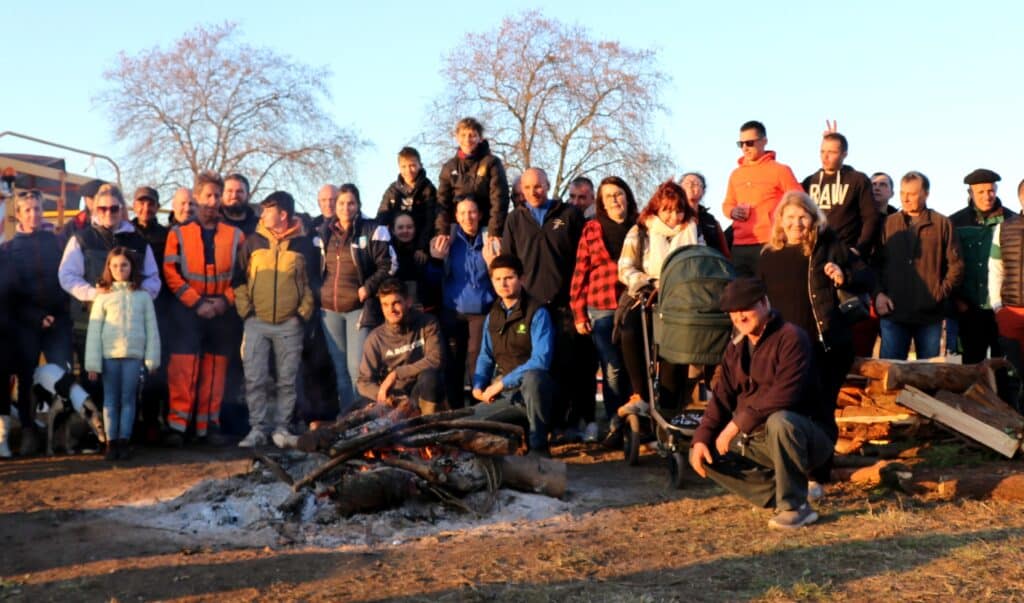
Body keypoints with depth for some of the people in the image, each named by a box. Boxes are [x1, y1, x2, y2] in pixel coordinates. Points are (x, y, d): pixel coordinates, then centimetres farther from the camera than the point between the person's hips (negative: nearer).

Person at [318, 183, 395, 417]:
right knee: (338, 367, 9)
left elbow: (389, 266, -7)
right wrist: (318, 293, 10)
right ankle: (345, 416, 16)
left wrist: (368, 288, -13)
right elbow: (317, 267, 22)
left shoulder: (373, 230, -4)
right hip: (329, 310, 6)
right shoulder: (324, 233, 13)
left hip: (359, 307, -5)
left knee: (356, 366, -12)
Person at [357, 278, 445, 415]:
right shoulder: (376, 338, -2)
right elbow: (364, 381, -2)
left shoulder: (428, 324, -5)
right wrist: (381, 394, -24)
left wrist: (396, 373, -21)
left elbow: (434, 360, -18)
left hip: (424, 393, -2)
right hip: (395, 398, 2)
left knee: (429, 375, -35)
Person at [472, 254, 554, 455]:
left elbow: (540, 360, -21)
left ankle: (538, 447, -25)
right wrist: (478, 385, 0)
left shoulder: (537, 313, -11)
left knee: (531, 378, -40)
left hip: (533, 387, -6)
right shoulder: (492, 316, 10)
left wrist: (502, 383, -20)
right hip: (503, 394, 6)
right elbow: (485, 356, 19)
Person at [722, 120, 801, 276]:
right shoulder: (736, 174, 17)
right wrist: (732, 211, 3)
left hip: (769, 245, -5)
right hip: (740, 246, 6)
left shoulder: (780, 170, 0)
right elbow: (727, 204, 26)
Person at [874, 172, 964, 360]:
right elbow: (876, 263, 8)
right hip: (893, 312, 1)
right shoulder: (889, 223, 9)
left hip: (930, 313, -1)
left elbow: (955, 265, 4)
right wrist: (878, 293, -4)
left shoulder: (942, 224, 4)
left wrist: (941, 293, -5)